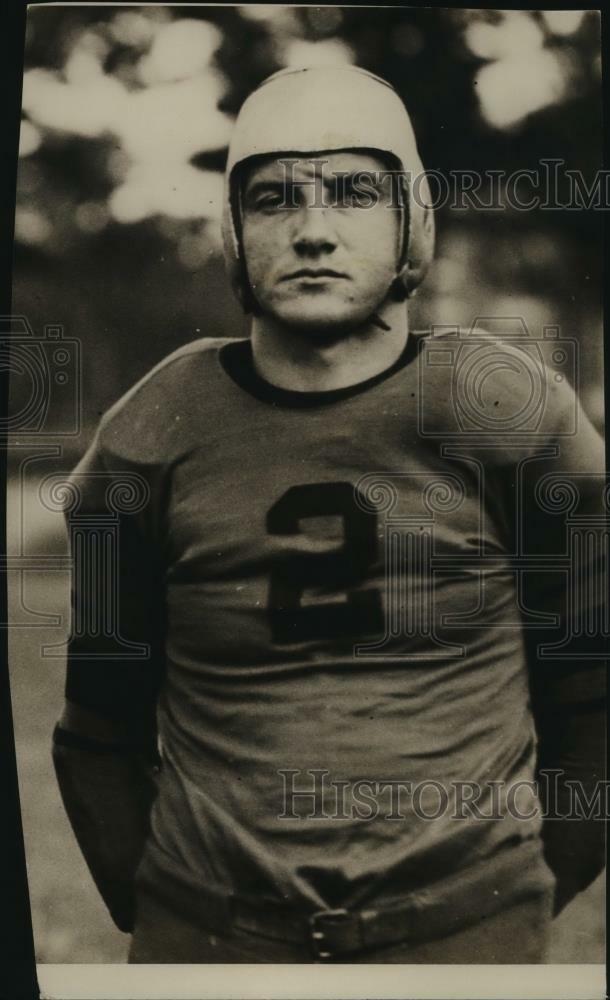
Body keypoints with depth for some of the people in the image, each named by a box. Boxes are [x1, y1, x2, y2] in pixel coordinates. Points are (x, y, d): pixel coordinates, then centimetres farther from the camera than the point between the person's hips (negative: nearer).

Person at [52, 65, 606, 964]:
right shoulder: (150, 441, -3)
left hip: (467, 923, 0)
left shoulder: (511, 417, -6)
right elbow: (101, 725, 6)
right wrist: (143, 907, 6)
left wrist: (532, 895, 4)